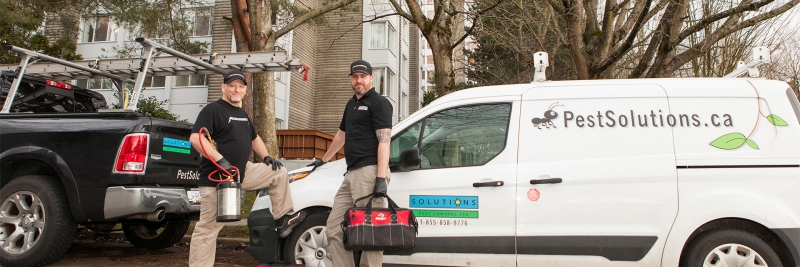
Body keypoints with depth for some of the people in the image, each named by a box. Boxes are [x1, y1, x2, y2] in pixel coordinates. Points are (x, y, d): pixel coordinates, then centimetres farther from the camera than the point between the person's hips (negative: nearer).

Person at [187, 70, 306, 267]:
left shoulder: (242, 114, 17)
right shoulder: (213, 110, -9)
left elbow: (254, 138, 29)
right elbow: (195, 138, -22)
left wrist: (266, 157, 12)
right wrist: (220, 160, -30)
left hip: (242, 172, 8)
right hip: (216, 178, -8)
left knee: (278, 172, 7)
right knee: (208, 227, -4)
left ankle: (283, 218, 12)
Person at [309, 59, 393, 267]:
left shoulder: (379, 102, -1)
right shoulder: (351, 104, 24)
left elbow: (384, 141, -12)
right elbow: (341, 135, 38)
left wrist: (381, 177, -22)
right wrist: (323, 159, 47)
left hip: (369, 172, -9)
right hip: (351, 174, 9)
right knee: (334, 230, 7)